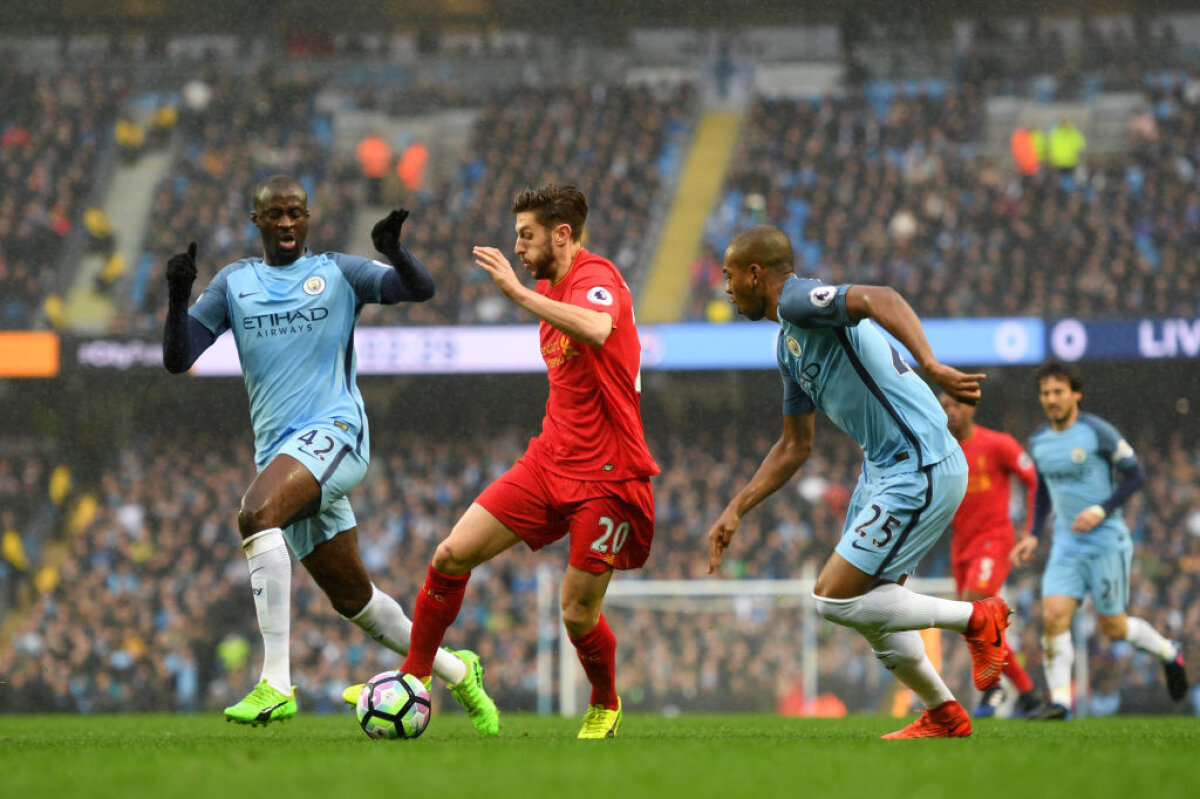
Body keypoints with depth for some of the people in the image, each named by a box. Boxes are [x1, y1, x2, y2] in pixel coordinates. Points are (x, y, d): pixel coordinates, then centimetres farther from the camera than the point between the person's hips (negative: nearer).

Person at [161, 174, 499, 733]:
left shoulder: (337, 273, 8)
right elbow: (177, 360, 9)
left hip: (334, 430, -5)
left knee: (255, 514, -33)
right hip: (278, 451, 5)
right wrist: (178, 297, -9)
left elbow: (421, 289, -3)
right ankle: (454, 670, 30)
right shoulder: (234, 284, 15)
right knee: (351, 598, 9)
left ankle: (275, 684, -38)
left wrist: (393, 250, -23)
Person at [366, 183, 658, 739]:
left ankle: (605, 706, 24)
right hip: (549, 461, 8)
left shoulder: (596, 277, -15)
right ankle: (414, 678, 8)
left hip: (607, 475, -8)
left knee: (578, 613, -4)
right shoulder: (549, 289, 14)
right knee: (452, 556, -5)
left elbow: (596, 330, -40)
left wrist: (518, 292, -36)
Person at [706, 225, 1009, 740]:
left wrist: (929, 366, -47)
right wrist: (735, 512, 22)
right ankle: (943, 716, 30)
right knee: (870, 608, 16)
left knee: (834, 599, -8)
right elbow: (794, 447, 26)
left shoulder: (799, 301, -13)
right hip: (883, 468, 10)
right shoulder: (788, 344, 18)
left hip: (919, 473, -10)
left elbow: (881, 300, -32)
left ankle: (976, 619, 3)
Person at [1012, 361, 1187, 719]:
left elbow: (1135, 474, -8)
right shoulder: (1039, 442, 7)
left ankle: (1169, 654, 30)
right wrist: (1033, 535, 10)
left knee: (1113, 628, 2)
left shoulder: (1097, 432, -11)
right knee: (1053, 616, -14)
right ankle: (1059, 700, -11)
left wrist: (1102, 510, -19)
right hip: (1066, 544, 5)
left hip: (1106, 540, -5)